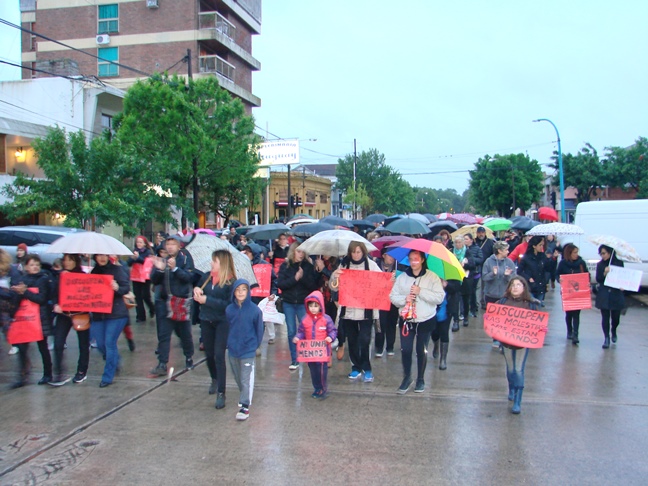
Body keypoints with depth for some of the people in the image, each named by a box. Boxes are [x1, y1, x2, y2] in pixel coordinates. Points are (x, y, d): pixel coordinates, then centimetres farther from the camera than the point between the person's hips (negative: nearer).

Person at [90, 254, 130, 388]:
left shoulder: (117, 270, -4)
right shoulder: (93, 272, 11)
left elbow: (126, 288, -9)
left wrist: (117, 288, -29)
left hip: (116, 313, -5)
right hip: (98, 314, 5)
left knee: (110, 343, -6)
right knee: (101, 344, 8)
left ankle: (108, 377, 4)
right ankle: (115, 362, 37)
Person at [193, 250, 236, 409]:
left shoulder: (230, 281, -13)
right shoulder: (207, 277, 3)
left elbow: (228, 304, -20)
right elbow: (198, 287, 17)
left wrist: (207, 300, -22)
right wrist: (196, 290, -7)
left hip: (222, 322, -5)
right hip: (206, 320, 6)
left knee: (219, 355, -10)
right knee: (209, 354, 17)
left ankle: (221, 393, -3)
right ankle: (214, 380, 44)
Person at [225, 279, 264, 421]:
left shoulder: (255, 310, -12)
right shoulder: (229, 309, -4)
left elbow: (259, 329, -3)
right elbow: (227, 328, 6)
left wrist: (255, 345, 1)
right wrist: (229, 343, 4)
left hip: (248, 350, -4)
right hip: (232, 350, 4)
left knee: (246, 380, 0)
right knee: (238, 378, 18)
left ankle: (245, 406, 6)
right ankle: (244, 398, 36)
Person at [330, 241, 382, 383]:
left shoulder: (371, 264, -1)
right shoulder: (344, 265, 6)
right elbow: (334, 287, 6)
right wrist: (335, 277, -14)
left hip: (366, 310, -3)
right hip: (348, 310, 3)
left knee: (364, 340, -9)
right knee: (352, 340, 10)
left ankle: (366, 368, 5)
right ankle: (356, 367, 23)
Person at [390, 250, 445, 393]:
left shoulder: (432, 277, -5)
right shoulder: (402, 277, 3)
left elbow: (440, 297, -13)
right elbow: (392, 296, 2)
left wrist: (421, 292, -20)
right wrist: (404, 299, -17)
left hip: (426, 320, -1)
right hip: (406, 319, 2)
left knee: (422, 350, 9)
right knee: (405, 349, -1)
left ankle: (420, 379, 26)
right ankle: (407, 377, 19)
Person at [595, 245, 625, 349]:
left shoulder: (619, 263, 1)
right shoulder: (600, 265, 4)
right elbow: (598, 279, 1)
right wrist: (604, 273, -17)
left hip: (616, 295, 0)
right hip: (604, 295, 0)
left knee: (615, 317, 7)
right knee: (605, 317, -1)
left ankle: (613, 332, 37)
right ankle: (607, 338, 6)